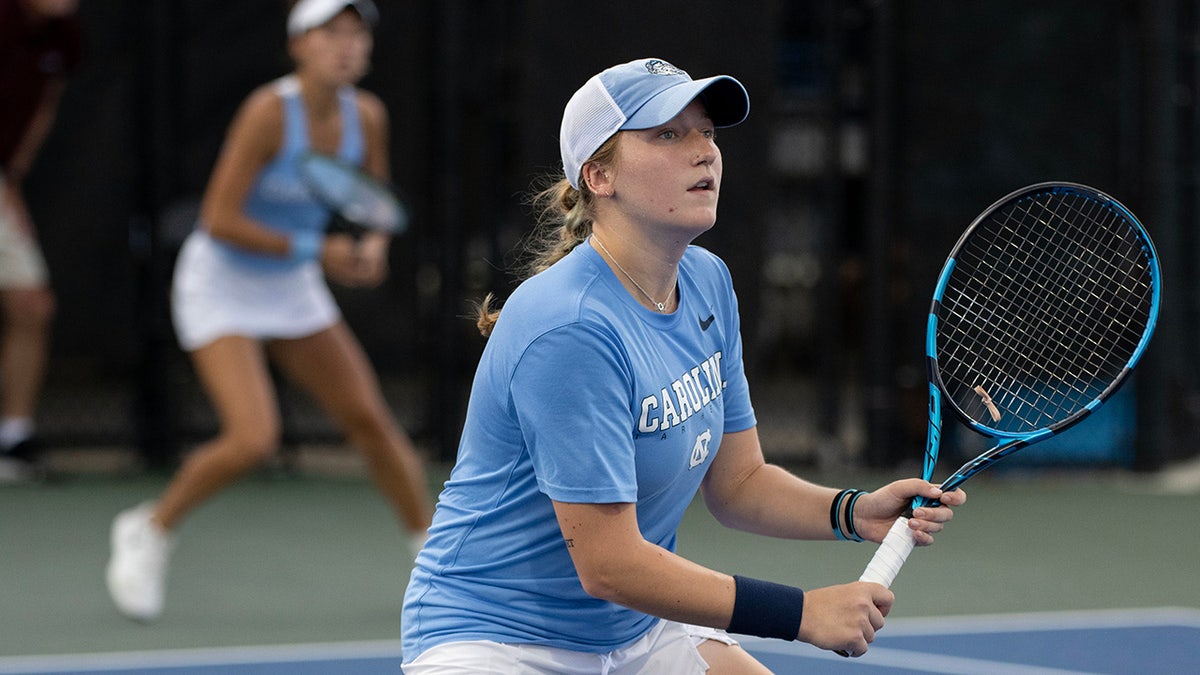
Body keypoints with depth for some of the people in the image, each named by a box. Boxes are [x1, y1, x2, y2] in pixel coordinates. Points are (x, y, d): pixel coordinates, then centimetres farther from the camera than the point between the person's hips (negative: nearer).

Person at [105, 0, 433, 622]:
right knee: (253, 440, -21)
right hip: (220, 285, -6)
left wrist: (373, 247, -11)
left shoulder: (366, 116, -6)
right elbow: (219, 219, -25)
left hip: (291, 289, 6)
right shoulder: (269, 111, -25)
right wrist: (315, 251, -23)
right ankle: (149, 530, 3)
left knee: (371, 419, 5)